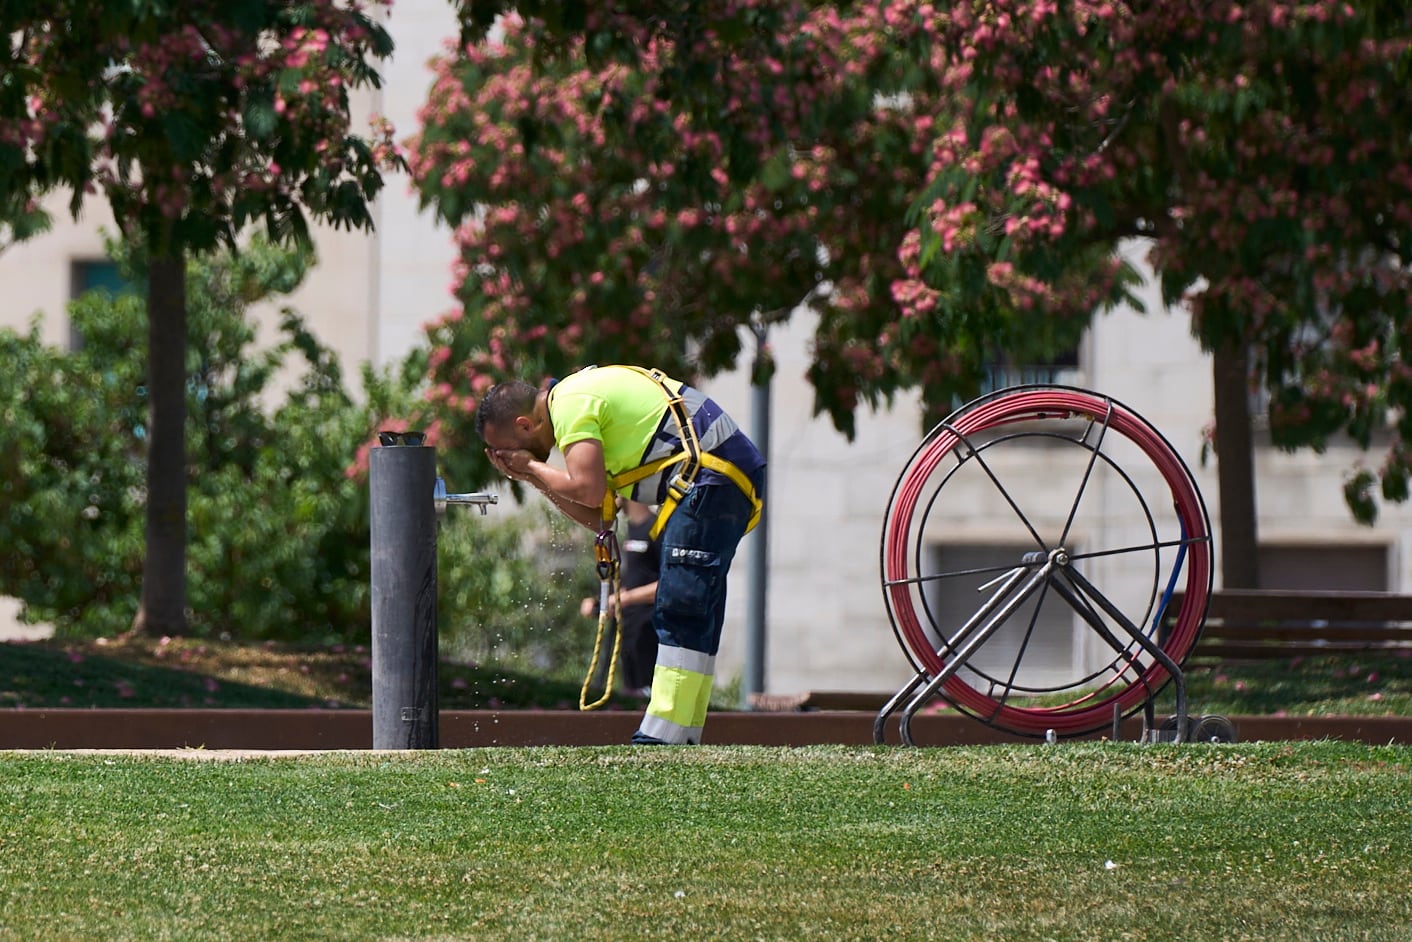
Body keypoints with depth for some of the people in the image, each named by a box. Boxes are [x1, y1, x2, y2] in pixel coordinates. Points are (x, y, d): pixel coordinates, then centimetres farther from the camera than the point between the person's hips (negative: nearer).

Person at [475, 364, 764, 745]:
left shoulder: (571, 403, -7)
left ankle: (661, 738, -16)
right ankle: (683, 737, 10)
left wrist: (532, 466, -3)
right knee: (694, 615, 10)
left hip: (712, 476, -11)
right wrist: (534, 477, 15)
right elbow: (599, 517, 18)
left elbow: (588, 489, -20)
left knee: (679, 611, -13)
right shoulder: (585, 395, 23)